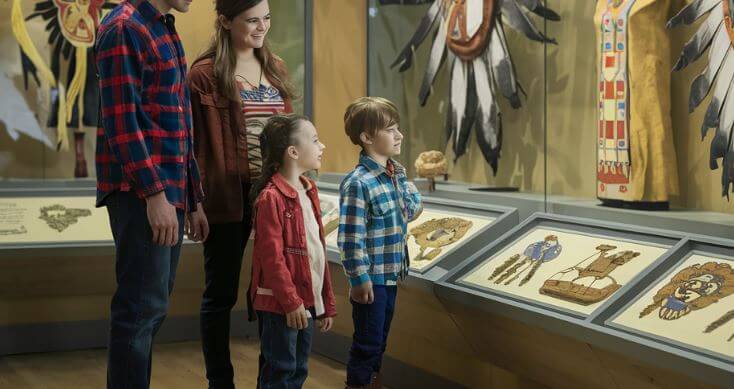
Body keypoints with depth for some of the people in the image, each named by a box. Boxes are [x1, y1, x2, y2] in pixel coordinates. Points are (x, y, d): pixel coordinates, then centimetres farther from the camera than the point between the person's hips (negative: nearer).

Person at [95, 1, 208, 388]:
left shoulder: (165, 32, 18)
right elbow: (122, 121, -17)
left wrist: (193, 199, 18)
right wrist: (154, 193, -21)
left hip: (170, 191, 9)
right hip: (141, 192, -9)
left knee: (151, 305, 12)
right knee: (143, 307, -8)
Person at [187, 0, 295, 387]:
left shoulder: (275, 69, 11)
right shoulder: (206, 74, -7)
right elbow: (197, 144, -9)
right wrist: (197, 202, -13)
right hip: (228, 197, -5)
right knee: (222, 293, 6)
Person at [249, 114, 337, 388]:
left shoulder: (309, 192, 13)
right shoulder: (271, 197, -16)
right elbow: (272, 256, -18)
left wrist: (327, 302, 16)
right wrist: (291, 302, -18)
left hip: (308, 298, 9)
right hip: (280, 304, -9)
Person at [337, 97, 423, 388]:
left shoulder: (397, 173, 3)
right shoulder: (357, 183, -21)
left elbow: (414, 205, 21)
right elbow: (351, 238, -21)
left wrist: (409, 207, 0)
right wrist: (359, 280, -19)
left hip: (392, 273, 8)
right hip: (371, 277, -8)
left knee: (380, 338, 19)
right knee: (367, 342, 3)